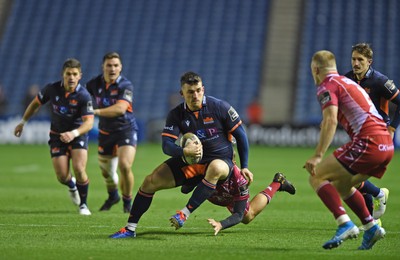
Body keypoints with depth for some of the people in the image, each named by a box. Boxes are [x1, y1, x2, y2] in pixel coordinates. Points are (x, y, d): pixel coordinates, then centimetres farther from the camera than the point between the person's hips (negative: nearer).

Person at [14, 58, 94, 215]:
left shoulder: (84, 96, -21)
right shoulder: (52, 89, -12)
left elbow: (89, 122, -27)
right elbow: (36, 103, 6)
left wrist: (74, 133, -44)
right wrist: (23, 122, 14)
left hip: (78, 136, -2)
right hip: (57, 136, 2)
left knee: (79, 169, -21)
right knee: (62, 176, -7)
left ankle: (83, 205, 2)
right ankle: (72, 186, 32)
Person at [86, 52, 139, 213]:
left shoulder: (125, 85, -16)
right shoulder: (95, 83, -1)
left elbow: (120, 108, -28)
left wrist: (96, 111, -31)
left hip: (126, 129, -4)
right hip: (105, 132, 5)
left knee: (124, 166, -21)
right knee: (106, 170, 12)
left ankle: (127, 201, 3)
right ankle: (113, 196, 45)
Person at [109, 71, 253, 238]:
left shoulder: (219, 107, -13)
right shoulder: (176, 115, -5)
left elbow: (240, 135, -4)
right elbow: (167, 146, -13)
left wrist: (244, 167, -4)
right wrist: (184, 151, -36)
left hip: (221, 159, -3)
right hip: (190, 160, 3)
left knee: (215, 168, -42)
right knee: (150, 181, -9)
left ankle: (186, 213, -36)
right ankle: (130, 228, 1)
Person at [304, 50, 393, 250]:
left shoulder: (327, 86, 0)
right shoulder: (348, 82, 27)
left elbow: (331, 121, -16)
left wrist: (318, 156, -21)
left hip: (367, 142, -9)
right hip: (386, 145, 9)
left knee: (317, 177, -3)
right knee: (340, 185, 25)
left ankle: (345, 224, -18)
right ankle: (370, 226, 15)